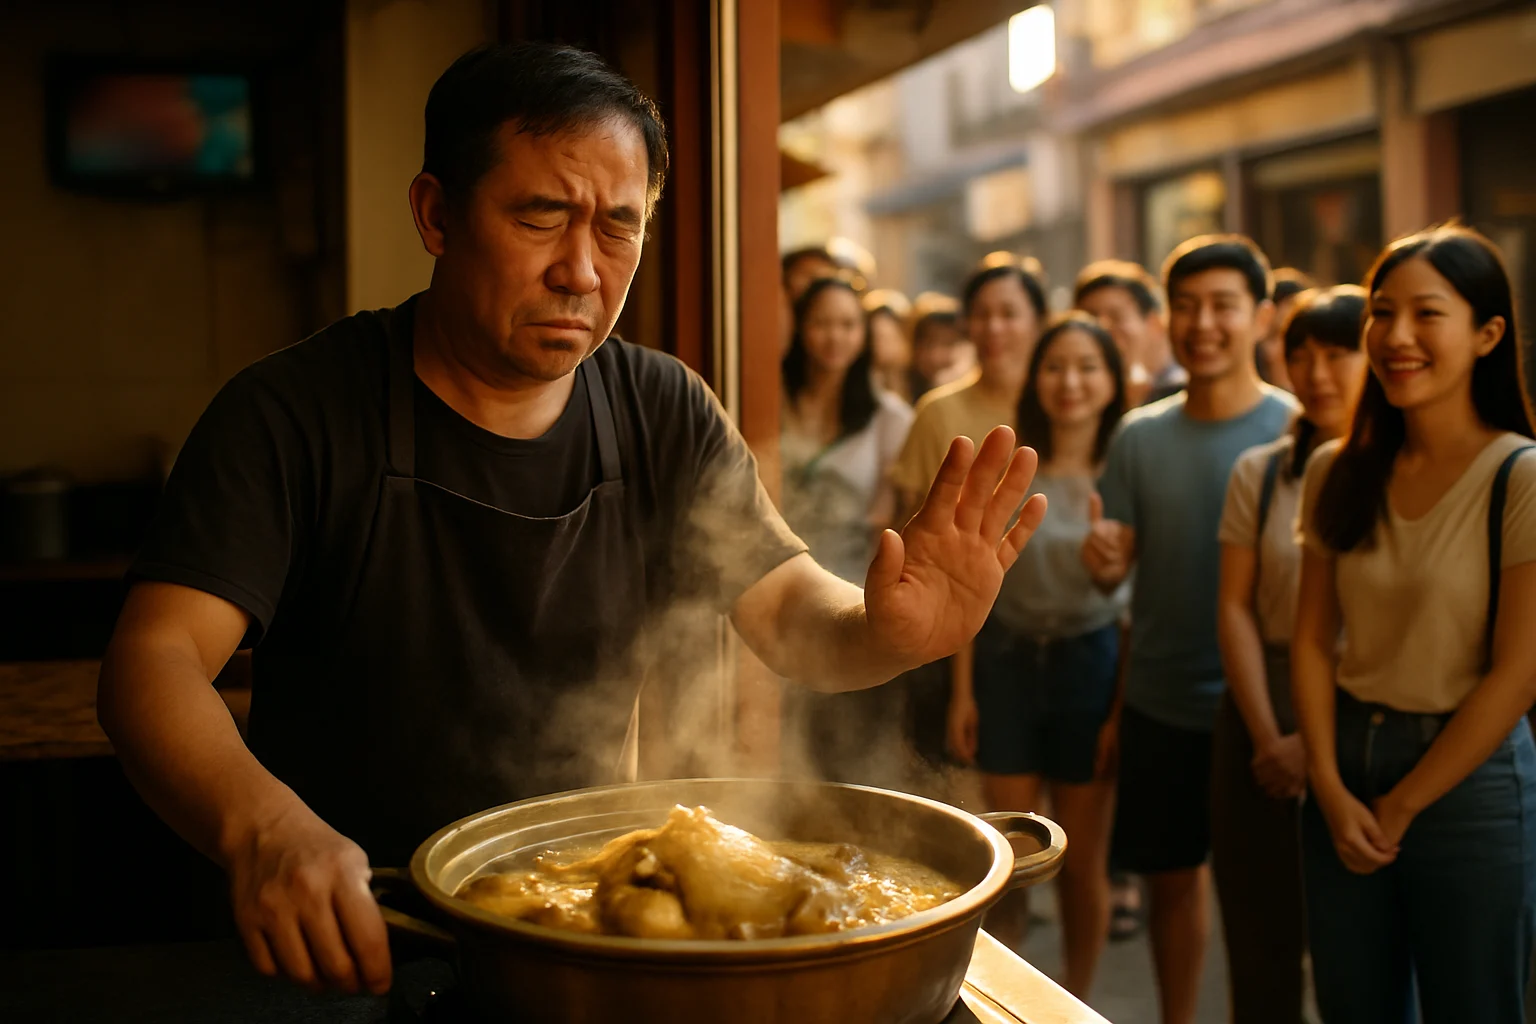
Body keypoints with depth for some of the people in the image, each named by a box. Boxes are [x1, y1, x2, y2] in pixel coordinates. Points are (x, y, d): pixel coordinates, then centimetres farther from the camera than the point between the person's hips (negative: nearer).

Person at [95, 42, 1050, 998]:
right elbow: (155, 659, -19)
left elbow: (793, 614, 0)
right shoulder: (292, 415, -11)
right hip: (352, 945, -2)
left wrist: (888, 634, -25)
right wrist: (260, 825, -41)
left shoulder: (666, 416, 2)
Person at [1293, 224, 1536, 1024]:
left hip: (1469, 776, -4)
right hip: (1346, 767, 5)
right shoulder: (1337, 473, 2)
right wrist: (1332, 791, -6)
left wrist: (1399, 809, -8)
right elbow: (1313, 638, 5)